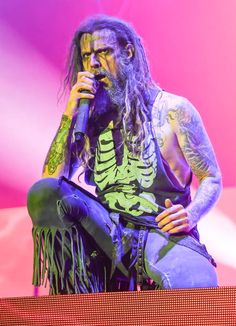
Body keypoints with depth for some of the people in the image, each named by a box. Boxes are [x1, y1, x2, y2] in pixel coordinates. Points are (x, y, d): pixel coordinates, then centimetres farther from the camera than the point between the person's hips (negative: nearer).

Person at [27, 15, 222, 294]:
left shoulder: (173, 109, 1)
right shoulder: (92, 118, 11)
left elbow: (211, 179, 4)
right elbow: (51, 179, 3)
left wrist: (191, 214, -17)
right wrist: (70, 115, -4)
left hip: (164, 233, -3)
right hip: (107, 232, 4)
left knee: (196, 288, -35)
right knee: (42, 193, -22)